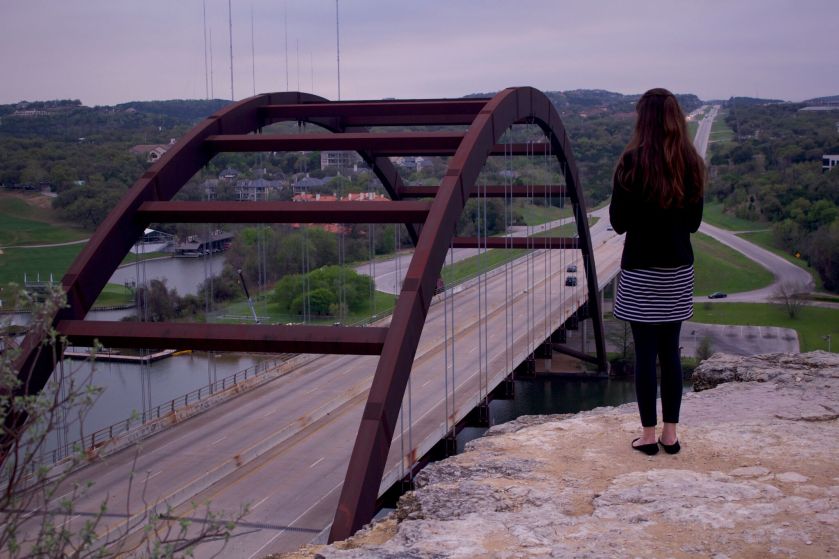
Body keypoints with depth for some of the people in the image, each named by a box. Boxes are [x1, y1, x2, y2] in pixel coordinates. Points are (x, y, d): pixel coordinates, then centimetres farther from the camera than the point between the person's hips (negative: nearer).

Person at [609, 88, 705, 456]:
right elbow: (694, 222, 9)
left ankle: (649, 436, 9)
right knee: (670, 351, 12)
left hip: (641, 270, -4)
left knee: (645, 353, 2)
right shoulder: (691, 164, 2)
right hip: (679, 269, 5)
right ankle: (670, 434, 18)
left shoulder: (634, 162, -13)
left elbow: (619, 222, -9)